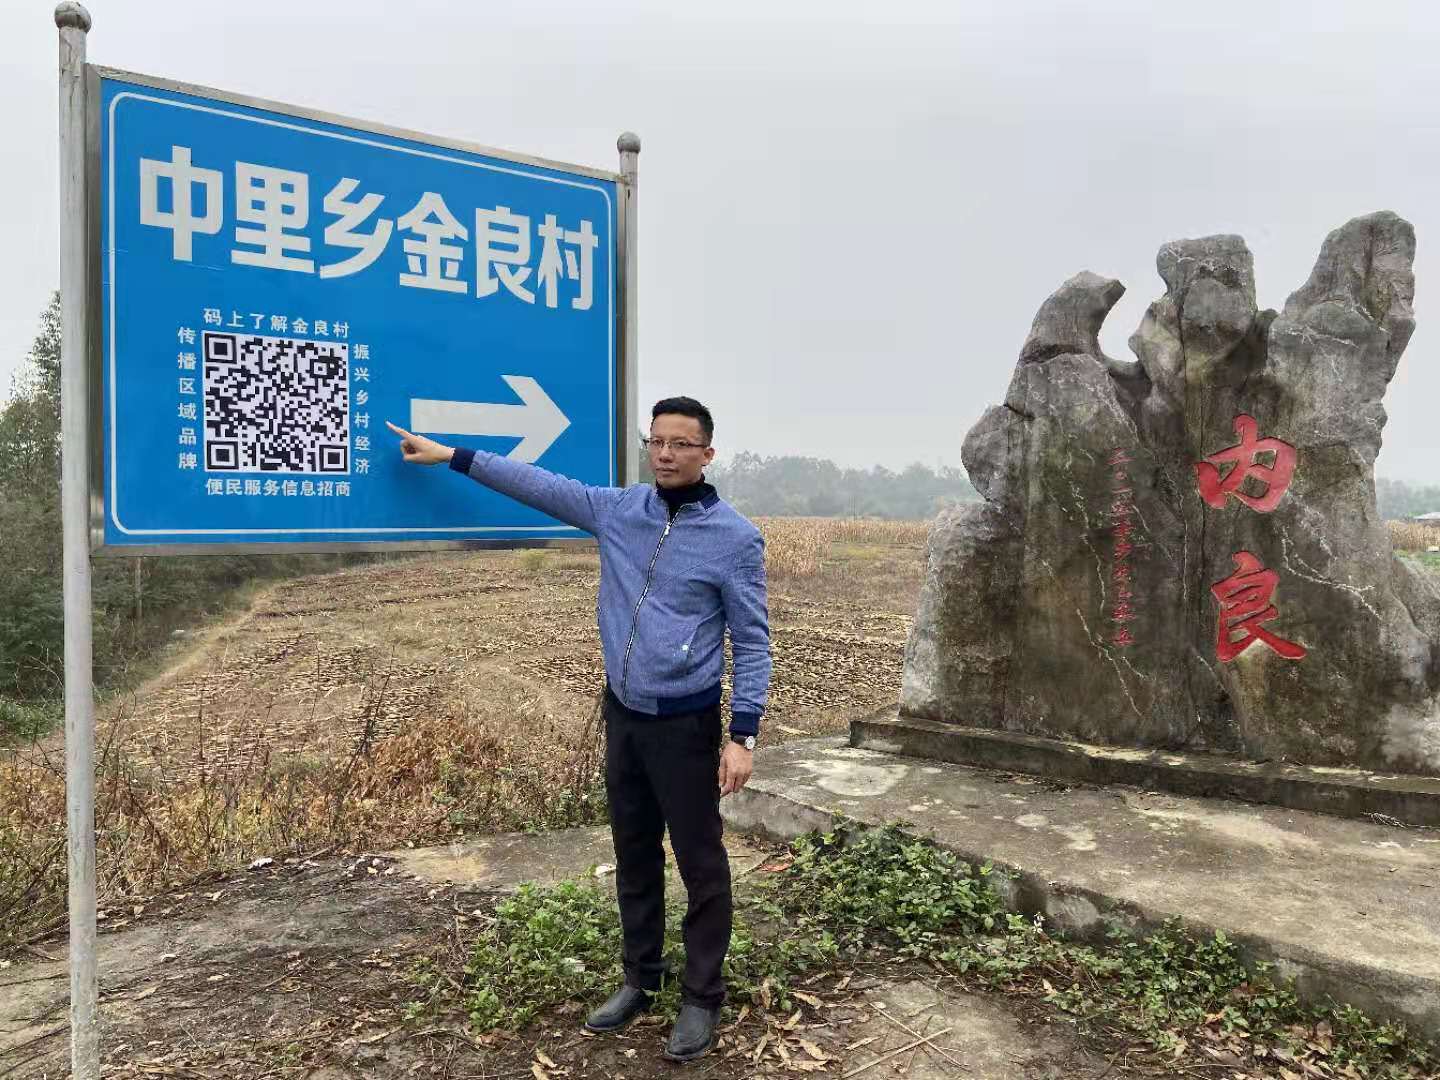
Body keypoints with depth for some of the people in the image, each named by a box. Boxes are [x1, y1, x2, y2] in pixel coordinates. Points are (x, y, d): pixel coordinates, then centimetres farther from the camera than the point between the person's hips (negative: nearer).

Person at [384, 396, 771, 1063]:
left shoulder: (735, 537, -11)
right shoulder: (618, 509, 2)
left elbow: (752, 642, -10)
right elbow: (541, 485, 7)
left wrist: (743, 736, -15)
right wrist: (453, 456, 6)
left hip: (685, 724, -5)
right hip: (622, 714, 5)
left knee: (700, 864, 5)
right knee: (633, 855, 17)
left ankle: (702, 997, 22)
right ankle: (640, 978, 34)